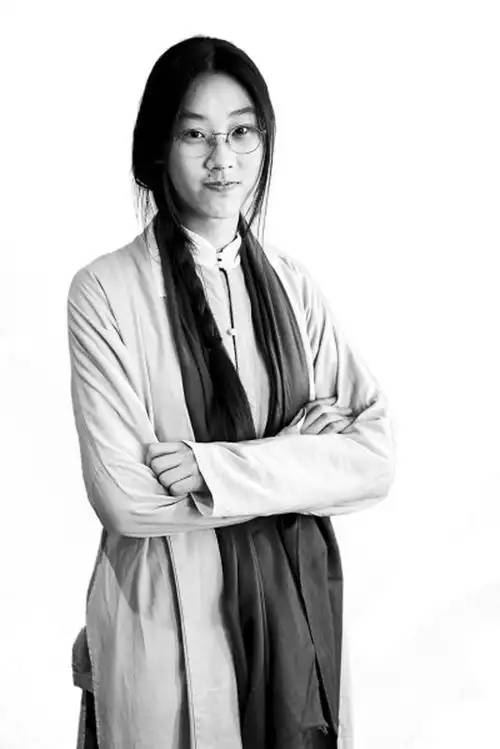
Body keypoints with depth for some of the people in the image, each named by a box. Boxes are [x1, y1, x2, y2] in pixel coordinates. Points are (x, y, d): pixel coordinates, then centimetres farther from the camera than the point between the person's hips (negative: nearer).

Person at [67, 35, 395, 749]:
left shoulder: (292, 285, 2)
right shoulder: (105, 292, -9)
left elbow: (375, 460, -6)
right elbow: (124, 496, -16)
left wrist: (217, 468, -18)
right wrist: (292, 455, -13)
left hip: (298, 608, 4)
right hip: (166, 618, -3)